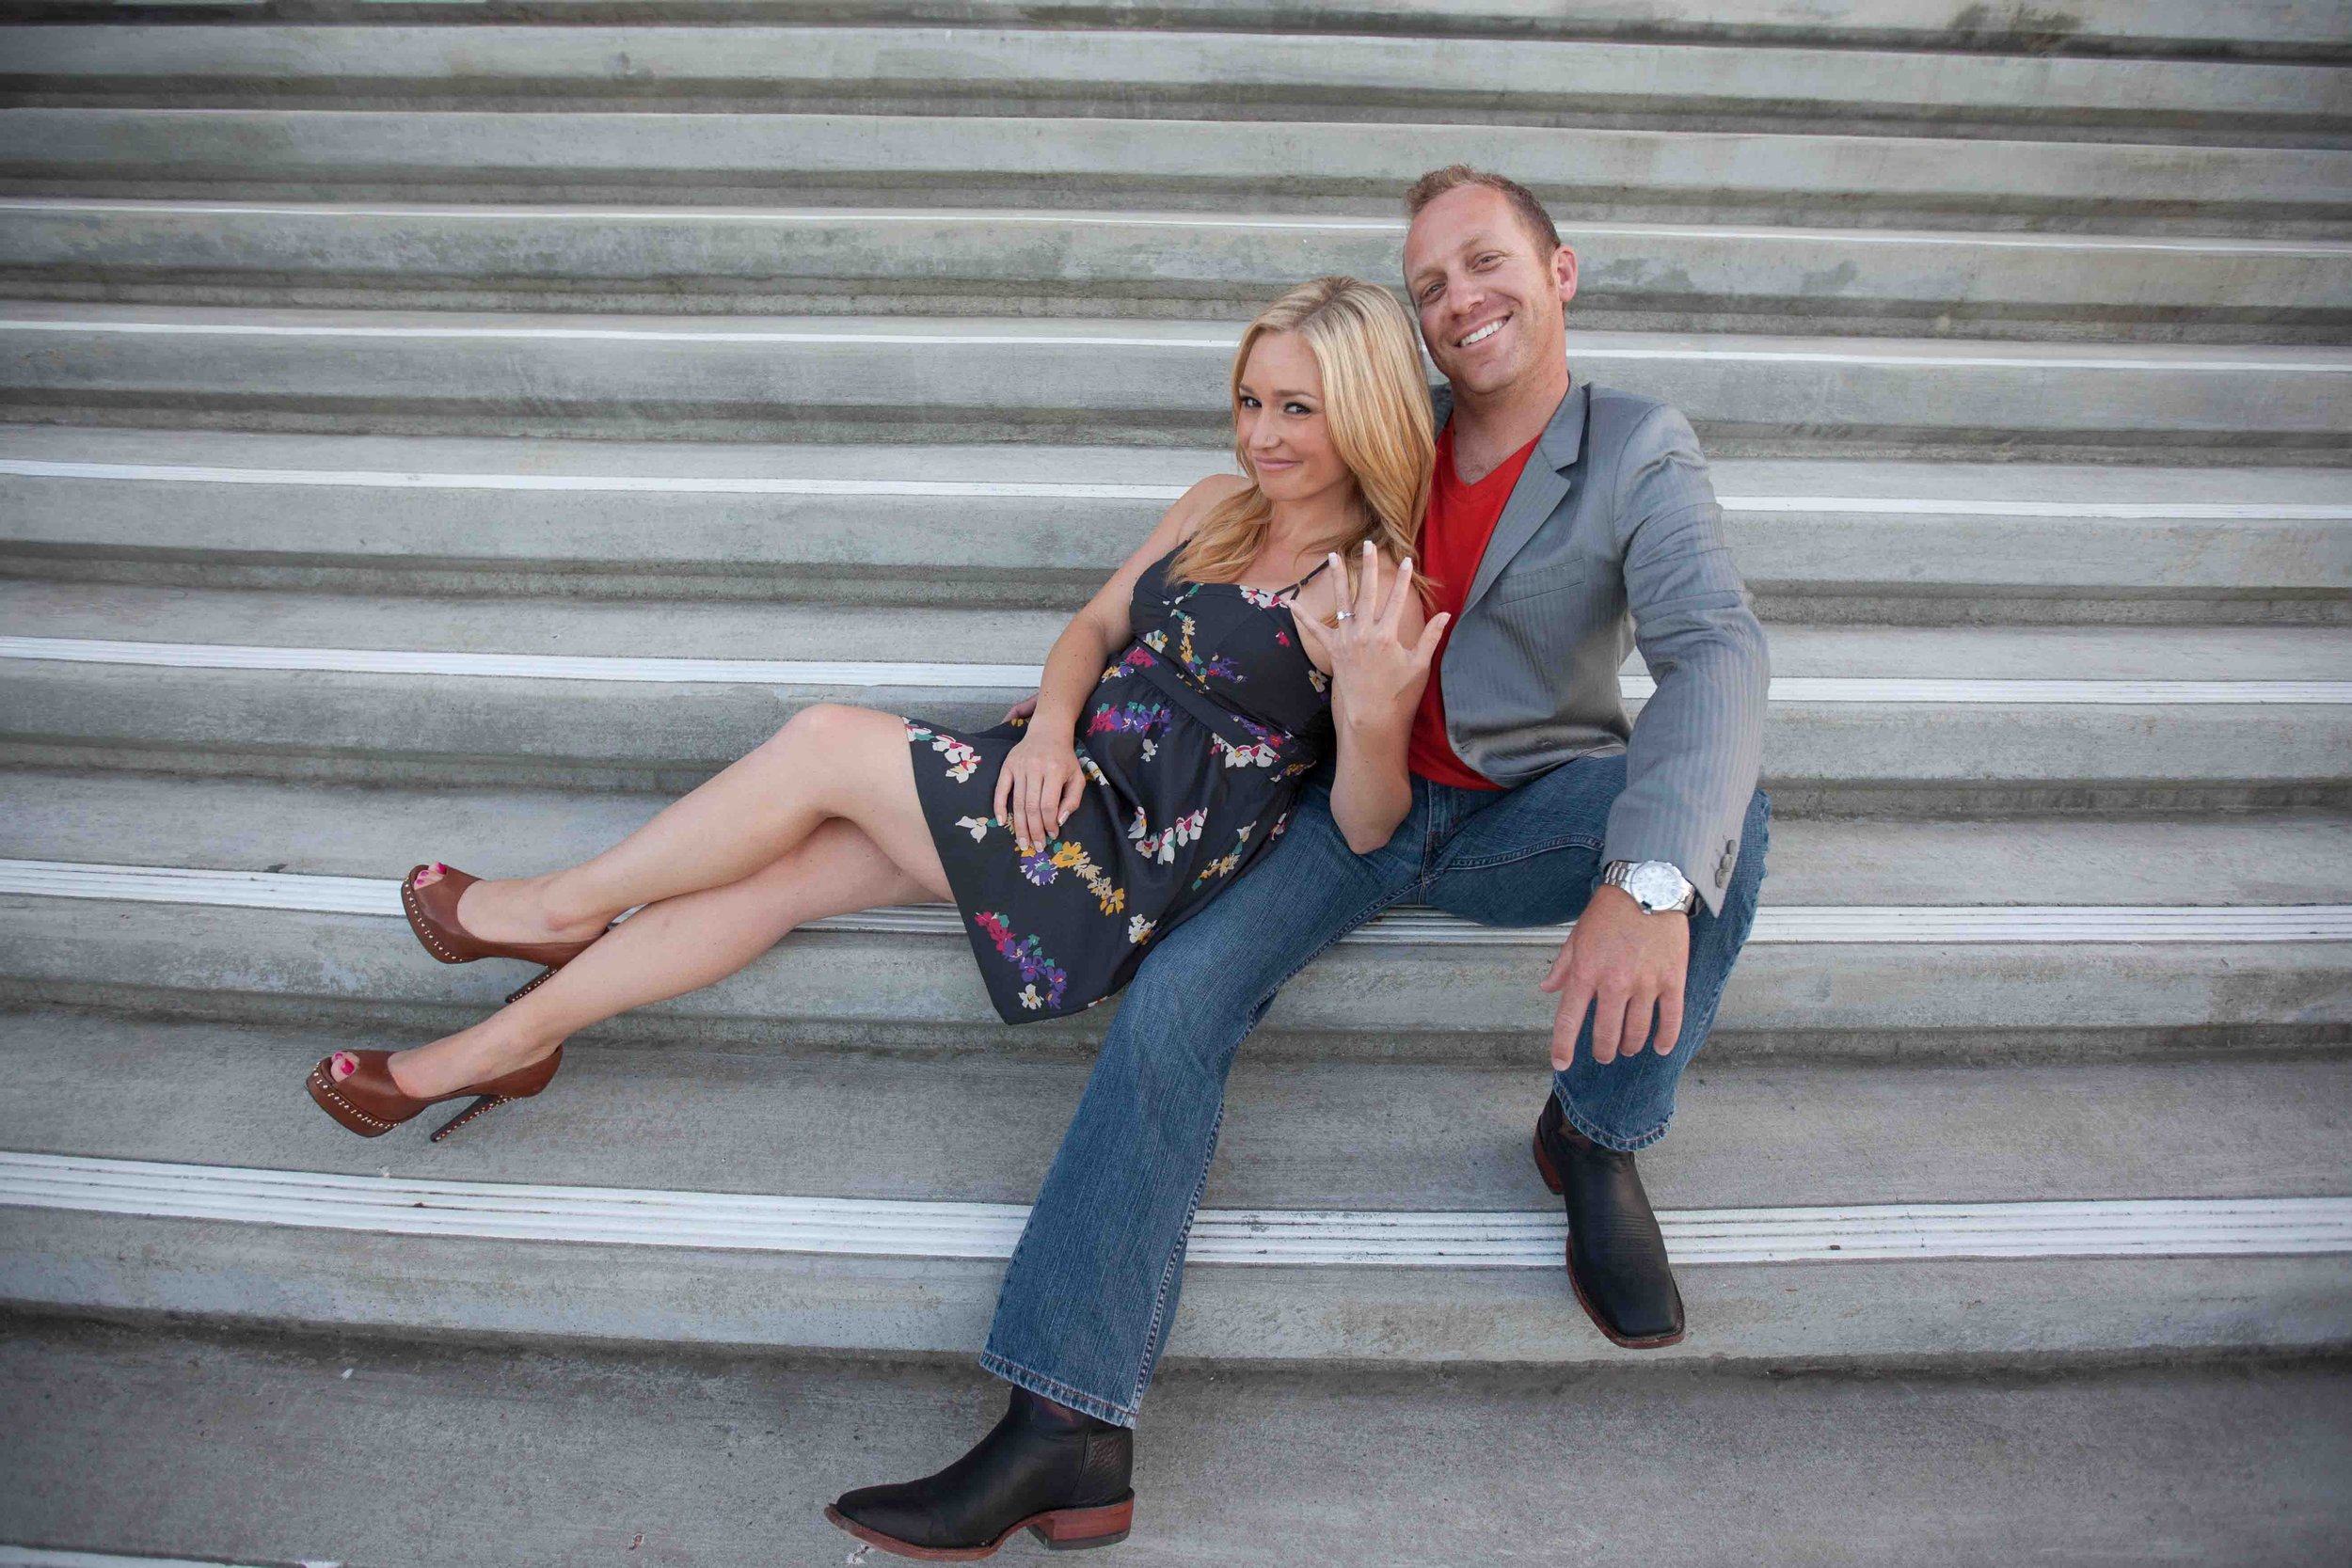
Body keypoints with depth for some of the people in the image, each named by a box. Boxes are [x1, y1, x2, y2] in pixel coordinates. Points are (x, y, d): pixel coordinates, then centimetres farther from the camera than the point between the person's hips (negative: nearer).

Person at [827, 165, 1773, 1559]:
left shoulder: (1642, 457, -6)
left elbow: (1716, 651, -25)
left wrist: (1649, 882, -44)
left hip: (1521, 811, -2)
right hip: (1360, 800, 3)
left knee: (1719, 808, -32)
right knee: (1174, 998, -19)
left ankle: (1600, 1140, -6)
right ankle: (1068, 1421, -17)